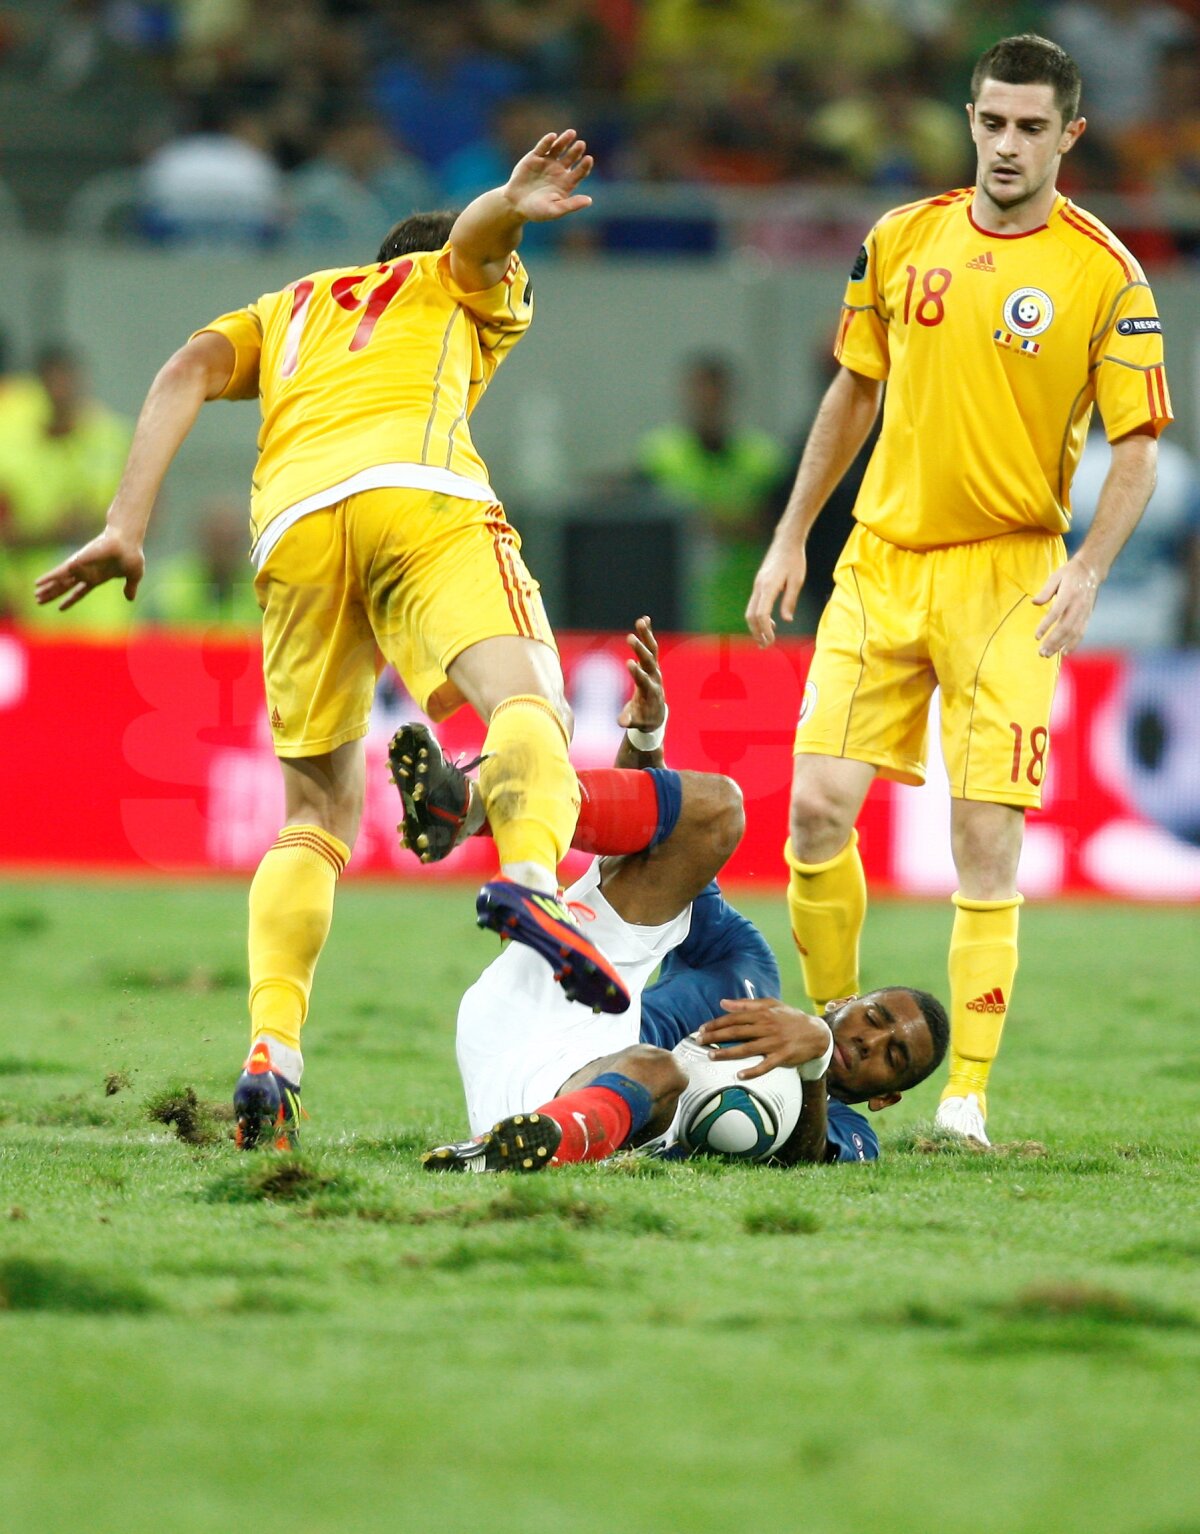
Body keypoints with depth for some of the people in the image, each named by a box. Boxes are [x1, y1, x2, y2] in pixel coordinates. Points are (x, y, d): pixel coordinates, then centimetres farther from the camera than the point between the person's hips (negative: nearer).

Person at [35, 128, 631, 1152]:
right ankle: (530, 875, -53)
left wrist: (126, 528, 12)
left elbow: (187, 373, 21)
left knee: (320, 812, 12)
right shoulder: (471, 290, 33)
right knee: (529, 705, -18)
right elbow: (473, 236, 9)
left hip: (292, 521, 3)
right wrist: (513, 208, -15)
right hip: (418, 487, -3)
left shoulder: (289, 312, 40)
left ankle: (272, 1049, -8)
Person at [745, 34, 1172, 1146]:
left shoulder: (1103, 274, -5)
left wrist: (1089, 570, -19)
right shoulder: (901, 241, 7)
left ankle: (967, 1095, -4)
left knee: (986, 838, -8)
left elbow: (1137, 449, -5)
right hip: (881, 560, 3)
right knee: (817, 805, -7)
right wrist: (791, 540, 16)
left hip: (1008, 576, -3)